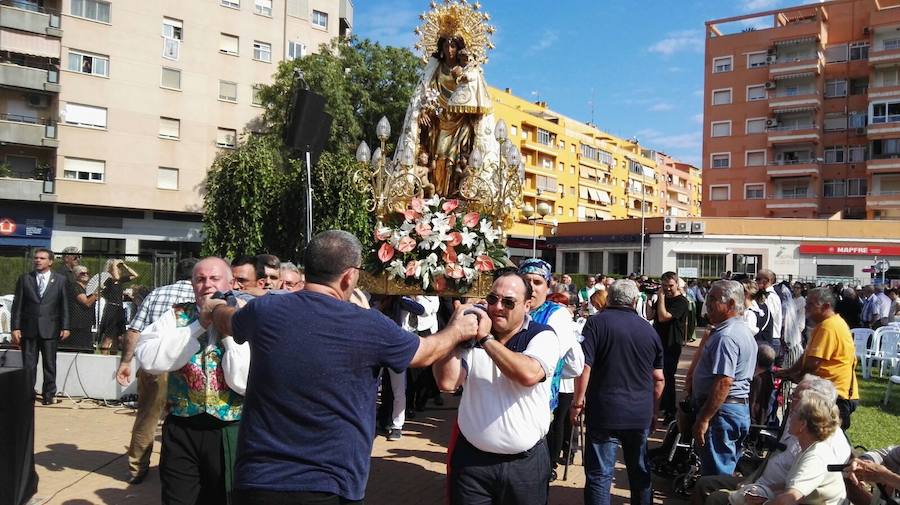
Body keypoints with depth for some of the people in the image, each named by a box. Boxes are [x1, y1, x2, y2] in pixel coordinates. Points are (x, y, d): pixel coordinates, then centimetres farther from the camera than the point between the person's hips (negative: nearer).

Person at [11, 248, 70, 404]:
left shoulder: (60, 280, 3)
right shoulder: (24, 279, 5)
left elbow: (64, 305, 2)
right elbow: (17, 305, 3)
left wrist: (65, 327, -3)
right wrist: (15, 327, -3)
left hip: (50, 329, -1)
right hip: (28, 328, 1)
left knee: (50, 364, 5)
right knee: (28, 364, 3)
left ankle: (48, 394, 16)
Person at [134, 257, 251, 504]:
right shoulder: (177, 315, 3)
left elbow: (244, 382, -15)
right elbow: (148, 360, -14)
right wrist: (200, 325, -15)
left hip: (229, 432, -1)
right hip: (181, 429, 1)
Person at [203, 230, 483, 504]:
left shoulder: (263, 311, -4)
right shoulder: (370, 326, -12)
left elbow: (227, 321, 21)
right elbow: (427, 352, 7)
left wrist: (215, 307, 46)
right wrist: (458, 329, 29)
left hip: (256, 480, 3)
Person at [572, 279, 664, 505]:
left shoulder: (596, 323, -7)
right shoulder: (649, 329, 6)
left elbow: (584, 366, -15)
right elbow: (658, 378, 11)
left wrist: (578, 402, -6)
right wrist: (653, 410, 22)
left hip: (604, 411, -4)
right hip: (641, 414, 4)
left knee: (599, 474, 1)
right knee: (640, 470, 20)